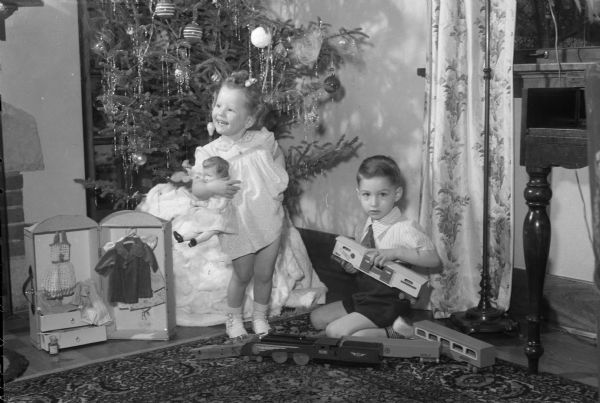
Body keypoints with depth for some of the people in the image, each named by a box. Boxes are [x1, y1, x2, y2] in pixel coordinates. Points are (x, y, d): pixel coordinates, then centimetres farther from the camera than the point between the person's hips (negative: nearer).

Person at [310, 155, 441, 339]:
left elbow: (434, 259, -27)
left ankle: (392, 332, -10)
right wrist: (352, 265, -6)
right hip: (363, 296, 8)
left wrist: (396, 252, -36)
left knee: (335, 332, -18)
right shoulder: (364, 227, 4)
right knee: (316, 318, 8)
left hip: (389, 302, -8)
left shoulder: (404, 228, -18)